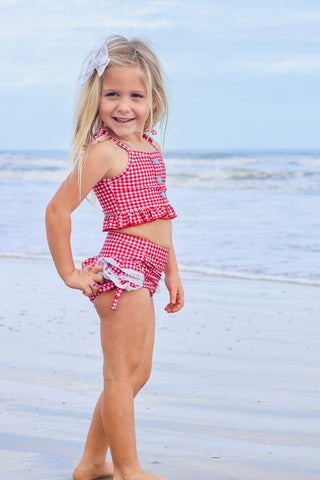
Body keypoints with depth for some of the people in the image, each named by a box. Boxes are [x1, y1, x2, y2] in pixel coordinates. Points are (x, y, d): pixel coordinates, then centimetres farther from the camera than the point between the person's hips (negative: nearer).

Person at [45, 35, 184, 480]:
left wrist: (172, 272, 20)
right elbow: (58, 210, -14)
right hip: (124, 265, -9)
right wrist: (69, 273, -10)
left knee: (136, 374, 15)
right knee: (123, 374, -2)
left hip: (143, 273, 9)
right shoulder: (103, 151, -12)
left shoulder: (150, 148, 14)